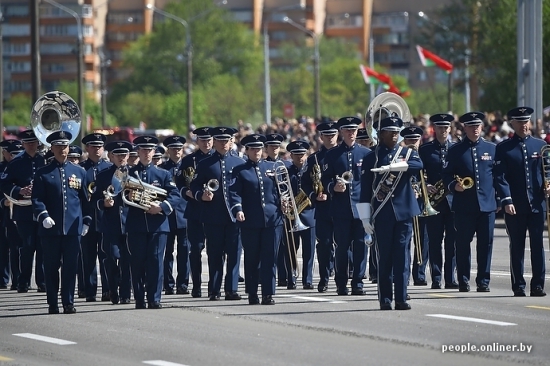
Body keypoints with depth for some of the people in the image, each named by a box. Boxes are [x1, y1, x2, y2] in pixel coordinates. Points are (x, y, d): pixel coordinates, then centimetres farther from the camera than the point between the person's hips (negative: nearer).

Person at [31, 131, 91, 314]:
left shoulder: (79, 172, 11)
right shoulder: (43, 173, 4)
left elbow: (85, 199, 14)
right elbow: (37, 199, -3)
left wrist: (86, 221, 10)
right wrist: (43, 216, -18)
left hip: (73, 228, 1)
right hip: (51, 228, -1)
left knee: (70, 266, -1)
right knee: (51, 266, 3)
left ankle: (68, 302, 3)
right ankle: (52, 304, 8)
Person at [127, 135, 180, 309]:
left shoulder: (163, 174, 10)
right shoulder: (130, 173, 10)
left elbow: (175, 196, 2)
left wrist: (161, 207, -14)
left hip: (157, 224, 0)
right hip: (136, 225, 0)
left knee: (156, 261, -4)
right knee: (137, 262, 0)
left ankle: (154, 299, -1)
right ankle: (139, 300, 4)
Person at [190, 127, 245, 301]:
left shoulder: (239, 163, 11)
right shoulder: (205, 164, 8)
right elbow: (195, 186, 7)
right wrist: (201, 196, -13)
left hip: (234, 215, 1)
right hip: (213, 217, -1)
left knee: (234, 254, -1)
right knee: (215, 254, 2)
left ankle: (231, 289, 3)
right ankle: (214, 290, 6)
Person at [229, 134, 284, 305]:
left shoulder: (272, 167, 14)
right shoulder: (240, 171, 5)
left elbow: (280, 188, 18)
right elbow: (234, 193, -5)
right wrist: (238, 209, -21)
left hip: (272, 219, 2)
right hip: (250, 221, -2)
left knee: (270, 258, -3)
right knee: (251, 259, 3)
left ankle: (268, 294, -2)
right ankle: (252, 294, 12)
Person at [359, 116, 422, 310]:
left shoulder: (408, 153, 9)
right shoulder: (371, 158, 6)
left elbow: (418, 165, -15)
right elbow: (365, 189, 4)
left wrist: (391, 167, -28)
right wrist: (365, 218, -2)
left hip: (404, 213, 1)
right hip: (382, 215, -1)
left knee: (402, 256, -1)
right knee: (385, 258, 0)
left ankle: (401, 298, 1)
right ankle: (385, 299, 3)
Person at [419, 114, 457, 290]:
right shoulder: (425, 150, 8)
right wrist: (425, 186, -13)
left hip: (453, 200, 1)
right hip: (433, 200, -1)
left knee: (452, 240, 0)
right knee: (434, 241, 0)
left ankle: (450, 277, 4)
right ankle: (436, 278, 2)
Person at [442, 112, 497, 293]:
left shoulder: (492, 149, 11)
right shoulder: (455, 150, 6)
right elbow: (446, 175, 5)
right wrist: (454, 186, -14)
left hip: (487, 203, 1)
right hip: (464, 205, -1)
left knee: (486, 244, 1)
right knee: (462, 244, 0)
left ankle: (483, 281, 7)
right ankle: (463, 281, 8)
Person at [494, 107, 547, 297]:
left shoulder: (541, 145, 11)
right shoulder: (503, 148, 4)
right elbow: (500, 177, -2)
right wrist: (506, 200, -13)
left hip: (536, 204, 1)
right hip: (514, 206, -1)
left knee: (537, 245, -1)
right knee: (517, 246, 3)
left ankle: (537, 285, 2)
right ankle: (518, 286, 7)